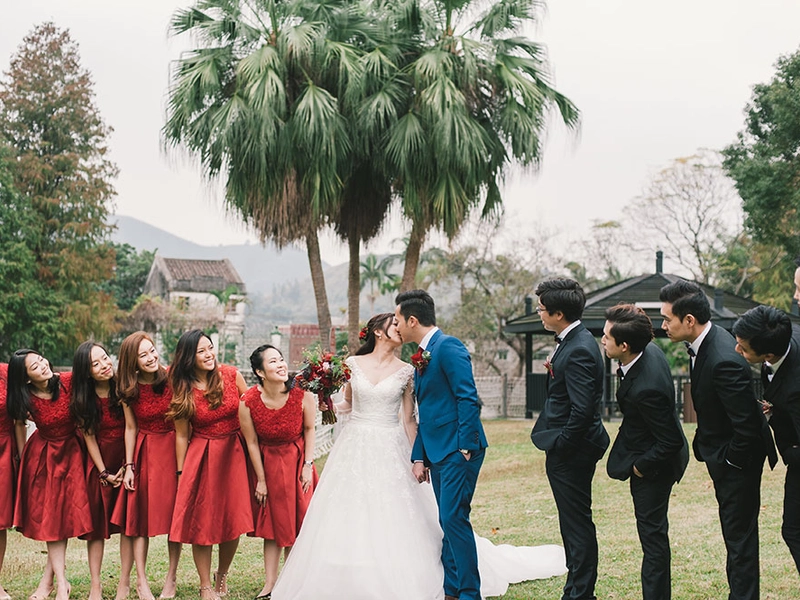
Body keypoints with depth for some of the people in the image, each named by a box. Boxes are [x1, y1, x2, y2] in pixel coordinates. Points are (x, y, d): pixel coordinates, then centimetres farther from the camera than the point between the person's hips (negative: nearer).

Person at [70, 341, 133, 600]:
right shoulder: (83, 400, -5)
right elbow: (89, 437, -3)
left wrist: (127, 466, -11)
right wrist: (104, 473, -7)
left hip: (126, 459, -1)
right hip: (99, 463, 1)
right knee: (96, 522, 0)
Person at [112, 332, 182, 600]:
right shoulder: (129, 391, -3)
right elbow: (131, 428, 4)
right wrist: (129, 466, 0)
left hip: (173, 448, -1)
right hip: (144, 453, 1)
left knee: (175, 514, 3)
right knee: (140, 514, 0)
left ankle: (171, 578, 15)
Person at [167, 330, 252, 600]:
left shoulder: (231, 375, -4)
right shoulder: (183, 390, -5)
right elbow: (182, 435, 0)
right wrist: (181, 472, 1)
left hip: (233, 453, 1)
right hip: (200, 456, -1)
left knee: (233, 520, 4)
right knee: (201, 521, 0)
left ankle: (222, 575, 29)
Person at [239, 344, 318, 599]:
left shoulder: (302, 396, -23)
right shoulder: (248, 402, -22)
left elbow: (309, 429, -5)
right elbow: (252, 442, -10)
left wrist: (308, 465, -6)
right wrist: (261, 480, -3)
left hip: (296, 461, 0)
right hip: (267, 462, 0)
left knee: (296, 522, 5)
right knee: (271, 523, 8)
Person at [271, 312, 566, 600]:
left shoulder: (406, 371, 1)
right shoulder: (354, 364, 3)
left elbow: (409, 418, 4)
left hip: (390, 451, -1)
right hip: (355, 448, 1)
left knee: (393, 521, -2)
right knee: (350, 521, 2)